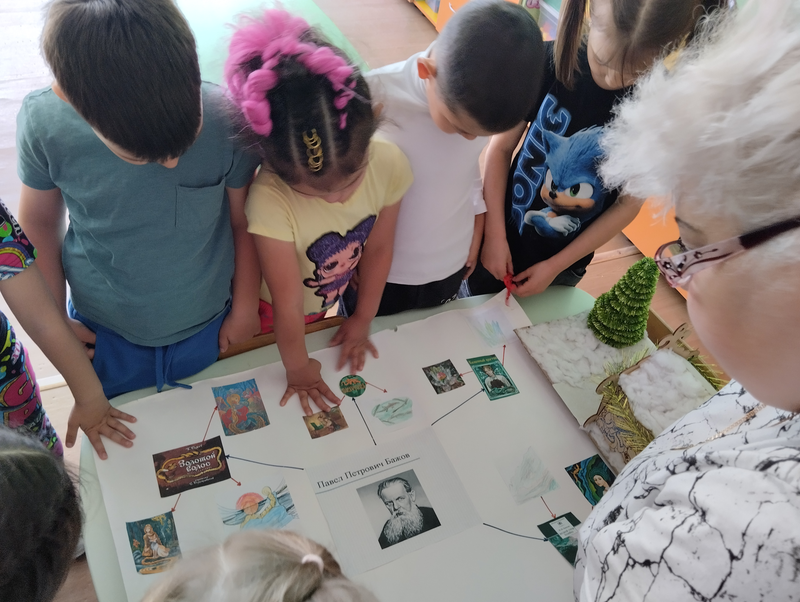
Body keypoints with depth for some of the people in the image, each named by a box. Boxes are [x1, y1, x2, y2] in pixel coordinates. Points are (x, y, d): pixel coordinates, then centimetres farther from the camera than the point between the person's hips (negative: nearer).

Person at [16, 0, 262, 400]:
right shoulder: (43, 123, -24)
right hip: (104, 336, 1)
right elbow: (40, 221, -6)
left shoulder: (225, 118, -27)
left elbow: (244, 221, -12)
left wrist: (245, 309, 1)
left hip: (209, 328, 0)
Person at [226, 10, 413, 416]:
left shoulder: (389, 165, -29)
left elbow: (379, 249, -12)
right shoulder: (270, 201, -41)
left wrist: (363, 320, 0)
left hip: (331, 301, 4)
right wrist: (297, 368, -12)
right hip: (272, 313, -3)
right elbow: (287, 303, -27)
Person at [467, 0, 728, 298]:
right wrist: (495, 236, -14)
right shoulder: (549, 61, -20)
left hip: (564, 262, 0)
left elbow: (629, 203, -10)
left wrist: (555, 266, -10)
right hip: (499, 238, 1)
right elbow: (501, 148, -11)